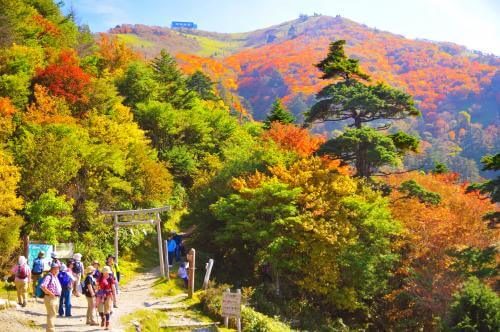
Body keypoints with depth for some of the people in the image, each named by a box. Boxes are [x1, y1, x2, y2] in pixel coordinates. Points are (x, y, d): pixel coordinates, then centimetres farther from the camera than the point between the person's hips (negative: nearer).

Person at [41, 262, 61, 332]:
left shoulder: (56, 277, 16)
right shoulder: (48, 276, -15)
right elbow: (42, 286, -28)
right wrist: (50, 293, -22)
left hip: (56, 298, 10)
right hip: (50, 298, -10)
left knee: (53, 315, 17)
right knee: (51, 315, -9)